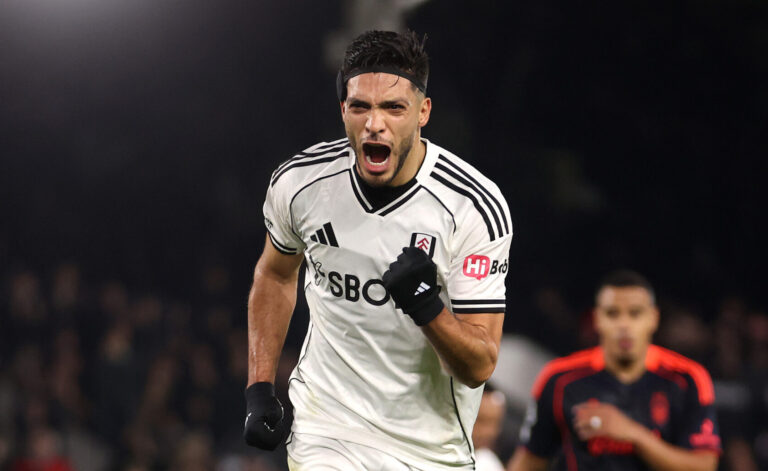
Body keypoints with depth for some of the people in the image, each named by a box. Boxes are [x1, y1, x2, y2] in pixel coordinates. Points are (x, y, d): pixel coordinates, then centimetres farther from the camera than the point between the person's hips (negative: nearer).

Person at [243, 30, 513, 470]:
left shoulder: (477, 207, -16)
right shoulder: (298, 182, -8)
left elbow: (479, 368, -15)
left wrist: (426, 307, -33)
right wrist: (260, 389, 8)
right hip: (326, 432, 1)